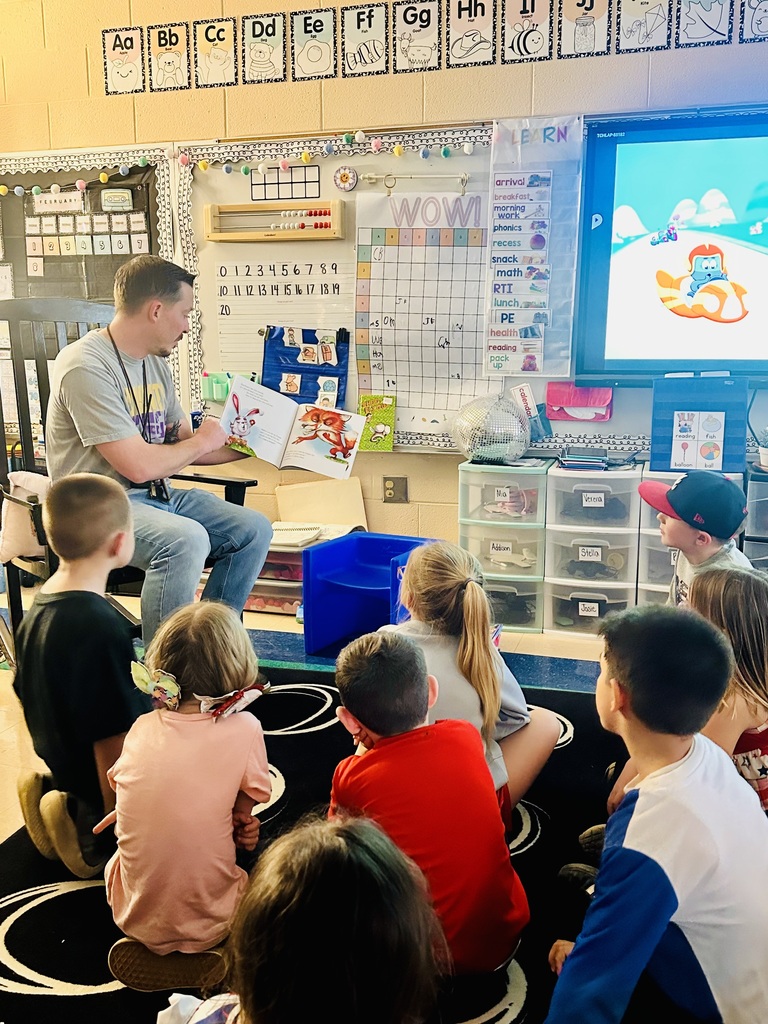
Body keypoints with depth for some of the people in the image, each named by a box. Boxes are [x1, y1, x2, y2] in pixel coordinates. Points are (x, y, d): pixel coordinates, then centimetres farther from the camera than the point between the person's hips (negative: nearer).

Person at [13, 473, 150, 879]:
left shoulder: (38, 606, -3)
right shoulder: (101, 628, -31)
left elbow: (29, 696, 9)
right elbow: (113, 740, -28)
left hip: (61, 764, 9)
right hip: (100, 782, -9)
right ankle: (92, 829, -3)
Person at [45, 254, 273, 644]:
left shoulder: (155, 363, 11)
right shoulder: (87, 366, -19)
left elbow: (182, 444, 18)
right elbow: (139, 466, -24)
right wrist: (202, 441, -7)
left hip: (156, 495, 9)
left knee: (253, 529, -3)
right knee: (186, 538, -34)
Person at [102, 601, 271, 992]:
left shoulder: (142, 728, -7)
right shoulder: (243, 730, -16)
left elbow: (121, 791, 5)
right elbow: (245, 813, -6)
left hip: (132, 914, 3)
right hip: (204, 924, -3)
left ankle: (146, 948, 17)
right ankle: (205, 961, 10)